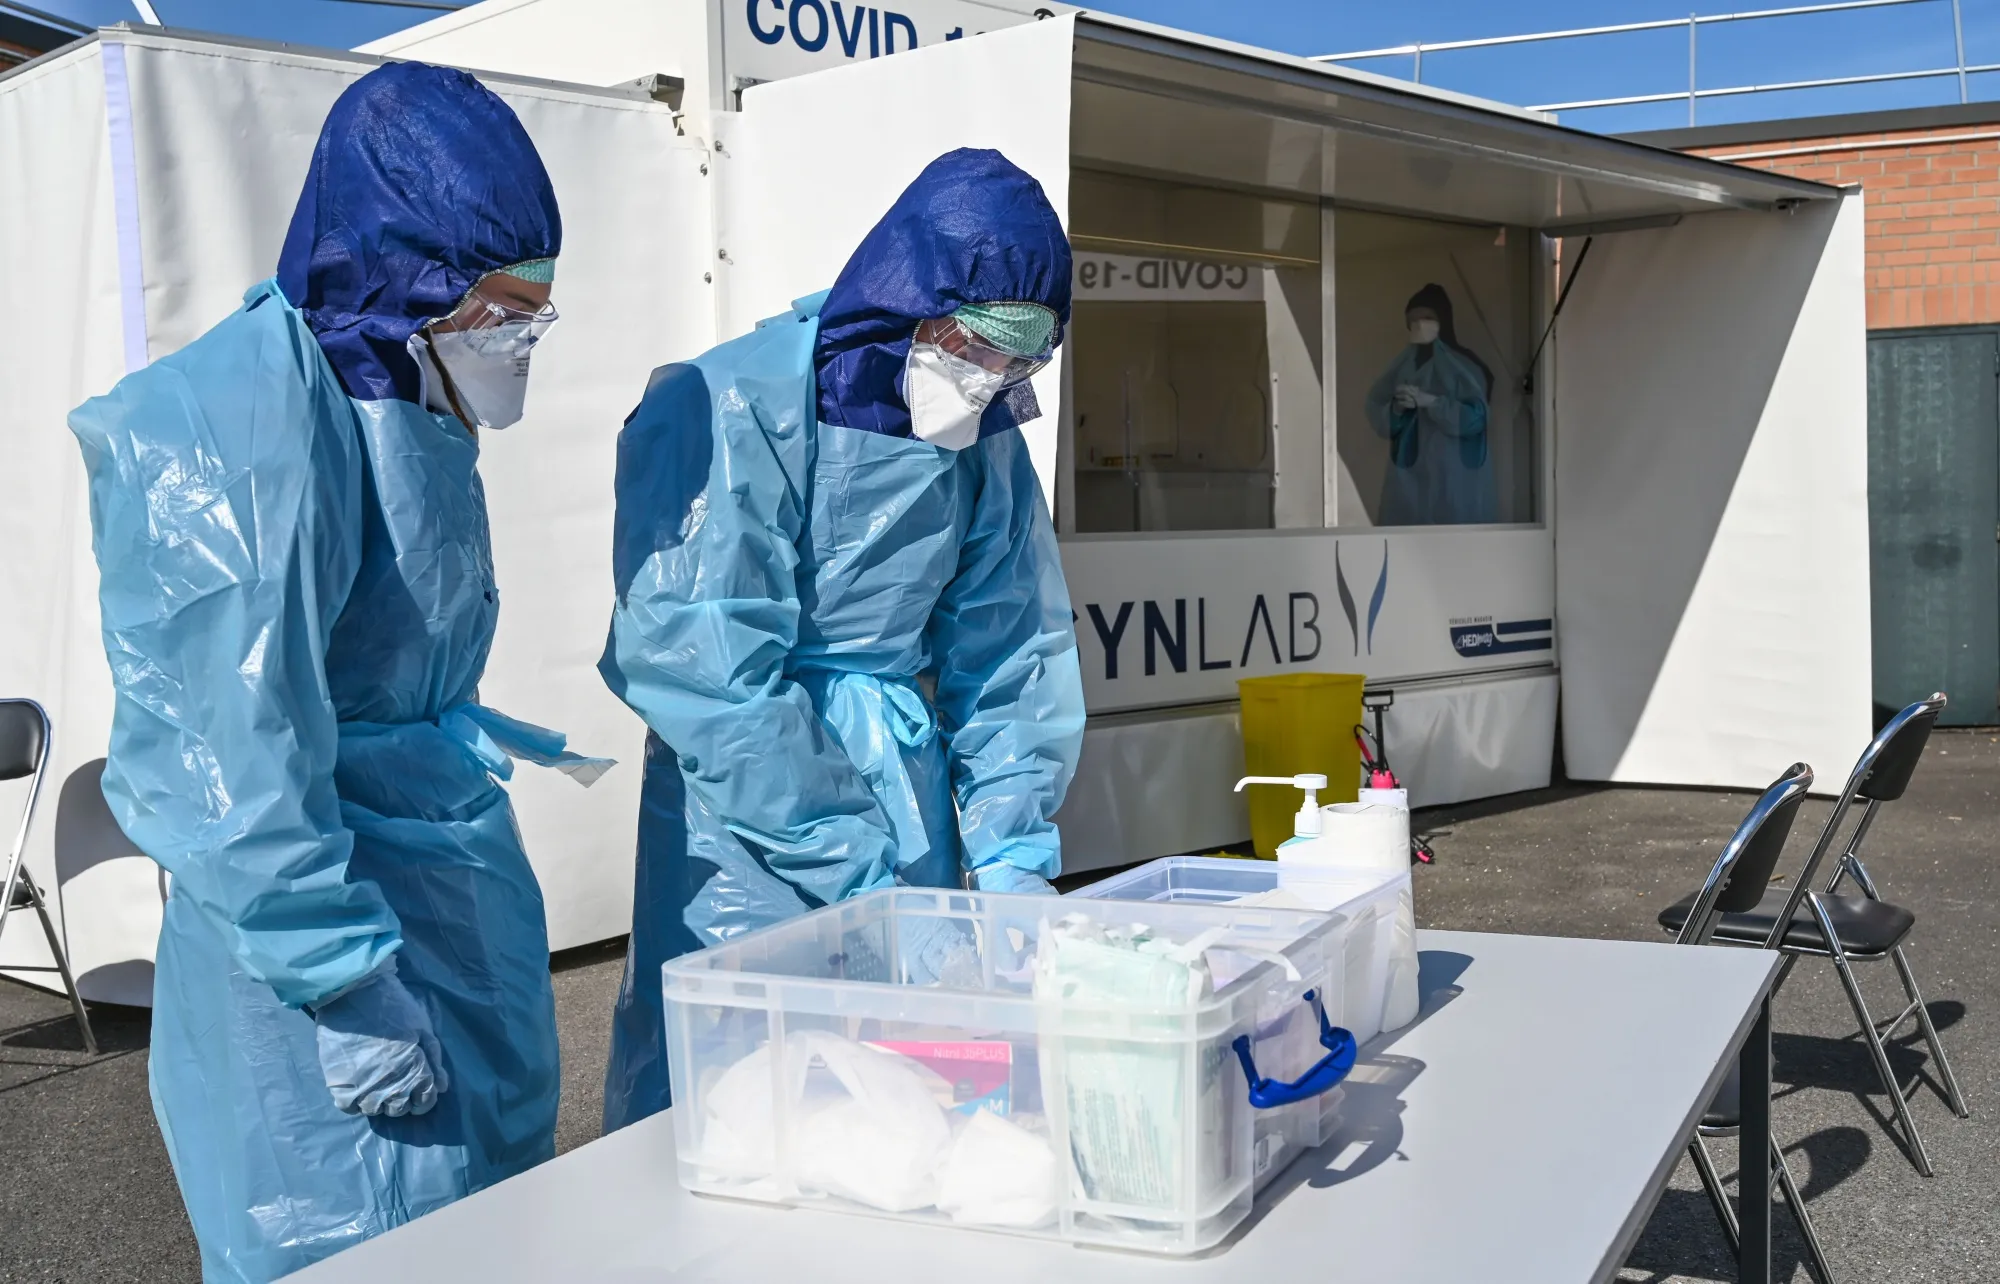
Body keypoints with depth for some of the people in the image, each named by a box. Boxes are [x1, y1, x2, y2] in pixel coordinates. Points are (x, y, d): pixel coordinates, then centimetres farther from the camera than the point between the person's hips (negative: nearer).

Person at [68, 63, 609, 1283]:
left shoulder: (404, 397, 7)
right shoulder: (251, 433, -22)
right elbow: (237, 748, -24)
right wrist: (348, 989, -22)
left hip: (460, 902, 9)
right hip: (335, 914, -9)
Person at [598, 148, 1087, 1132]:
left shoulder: (985, 441, 5)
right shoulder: (730, 413, -16)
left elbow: (1009, 652, 8)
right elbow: (704, 670, -19)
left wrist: (1012, 851, -1)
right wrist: (847, 856, -17)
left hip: (913, 798, 6)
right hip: (744, 823, -6)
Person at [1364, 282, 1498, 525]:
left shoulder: (1461, 365, -3)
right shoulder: (1403, 364, 11)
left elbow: (1475, 416, -12)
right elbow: (1376, 412, 9)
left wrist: (1431, 402, -18)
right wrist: (1397, 407, -12)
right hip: (1409, 468, 4)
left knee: (1453, 526, -8)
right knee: (1405, 524, -3)